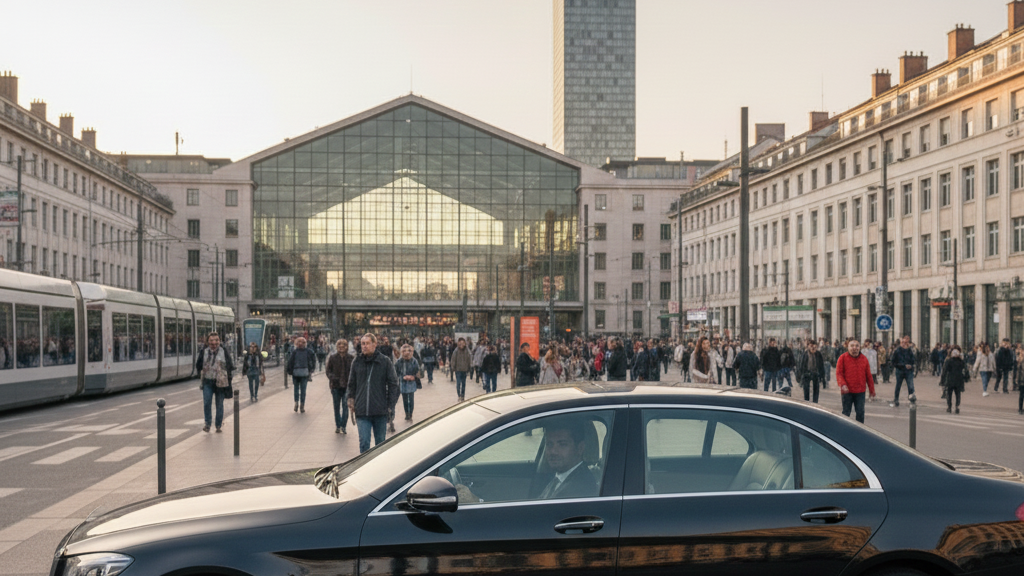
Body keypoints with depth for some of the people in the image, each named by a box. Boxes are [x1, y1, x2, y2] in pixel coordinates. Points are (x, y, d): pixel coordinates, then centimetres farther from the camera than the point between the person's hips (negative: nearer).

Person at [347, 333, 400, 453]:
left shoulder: (385, 361, -2)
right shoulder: (356, 362, 5)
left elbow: (393, 384, 1)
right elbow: (351, 384, 15)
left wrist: (390, 405, -3)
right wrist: (351, 401, 6)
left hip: (380, 411, -1)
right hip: (362, 411, 1)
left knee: (380, 442, 11)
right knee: (364, 442, -7)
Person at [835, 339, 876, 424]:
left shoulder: (864, 359, 6)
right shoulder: (843, 358, -3)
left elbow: (868, 376, 10)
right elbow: (838, 373, -6)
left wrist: (872, 390, 12)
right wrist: (843, 385, -22)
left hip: (860, 391, 2)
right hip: (847, 391, -2)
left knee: (860, 412, 5)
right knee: (846, 413, 5)